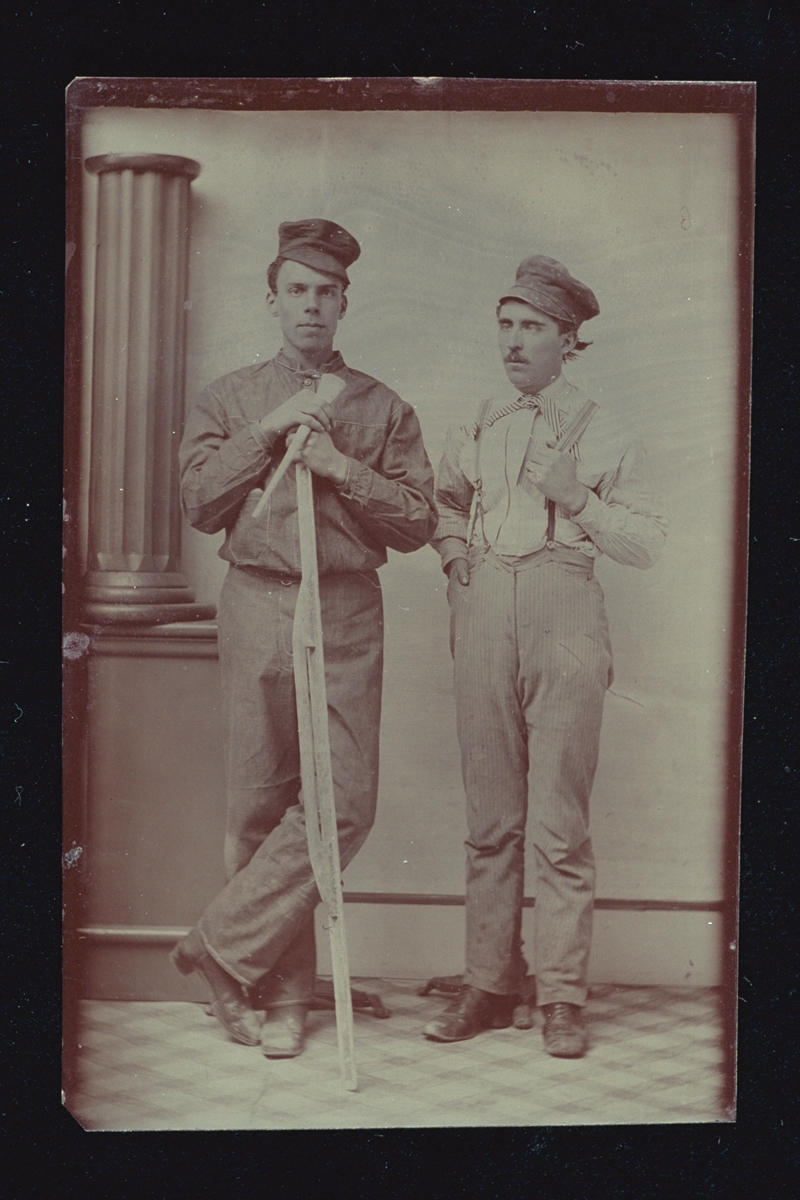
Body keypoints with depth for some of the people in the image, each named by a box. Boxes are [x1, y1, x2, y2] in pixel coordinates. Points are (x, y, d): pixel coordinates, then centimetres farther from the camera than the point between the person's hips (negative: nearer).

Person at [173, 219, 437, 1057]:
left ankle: (223, 948, 3)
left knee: (344, 801, -9)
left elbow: (418, 520, 5)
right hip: (257, 604, 0)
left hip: (347, 614, 1)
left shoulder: (383, 408, 13)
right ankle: (282, 995, 12)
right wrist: (270, 431, -4)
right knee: (260, 801, 1)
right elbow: (200, 501, 2)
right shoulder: (229, 399, 14)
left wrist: (344, 469, -7)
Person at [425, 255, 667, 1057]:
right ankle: (489, 984, 12)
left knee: (559, 820, -5)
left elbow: (647, 543, 4)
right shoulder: (473, 434, 17)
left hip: (563, 614, -3)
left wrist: (578, 499, -9)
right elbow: (441, 503, 33)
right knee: (489, 816, 4)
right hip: (483, 613, 3)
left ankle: (562, 995, 2)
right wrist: (454, 550, 13)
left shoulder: (604, 435, 7)